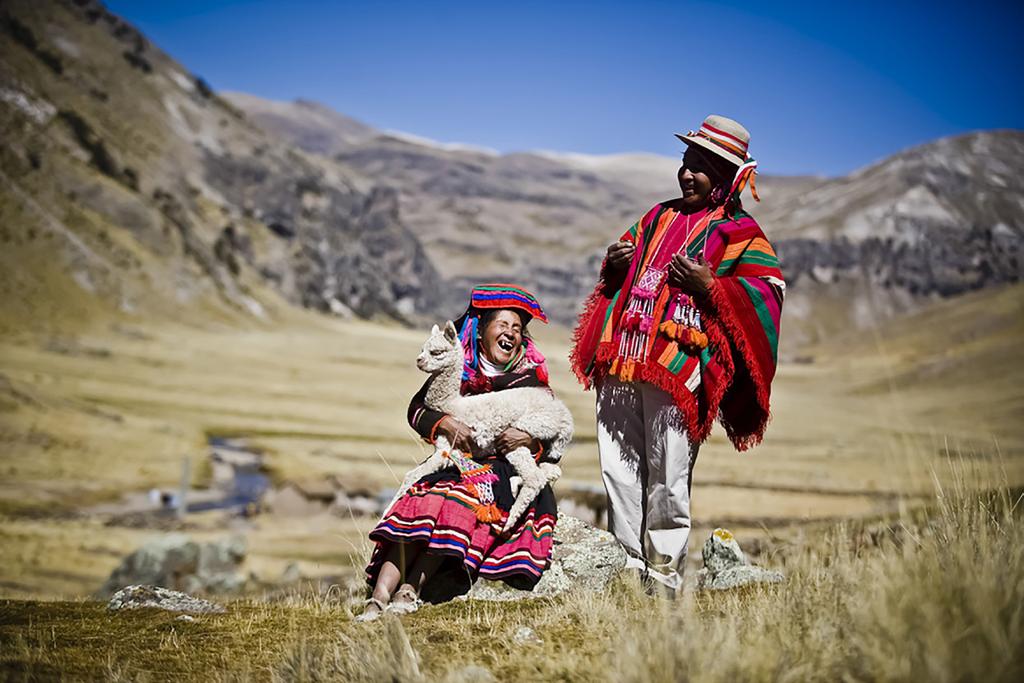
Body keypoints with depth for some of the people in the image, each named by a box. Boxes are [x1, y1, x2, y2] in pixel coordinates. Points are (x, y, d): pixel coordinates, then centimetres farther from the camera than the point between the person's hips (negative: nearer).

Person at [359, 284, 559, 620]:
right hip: (455, 463, 1)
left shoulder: (531, 378, 12)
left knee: (460, 498, -35)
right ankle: (379, 596, -45)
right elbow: (417, 409, 4)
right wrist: (447, 424, -16)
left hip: (506, 469, -1)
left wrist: (529, 439, -15)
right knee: (421, 503, -31)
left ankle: (411, 588, -43)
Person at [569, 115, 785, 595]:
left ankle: (663, 577, 3)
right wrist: (614, 265, 9)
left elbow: (768, 292, -8)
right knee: (619, 469, 8)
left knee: (667, 477, -6)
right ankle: (627, 566, 18)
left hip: (679, 367, -6)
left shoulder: (739, 232, 2)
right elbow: (626, 255, 32)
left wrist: (710, 287, -19)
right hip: (622, 361, 6)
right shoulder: (659, 217, 21)